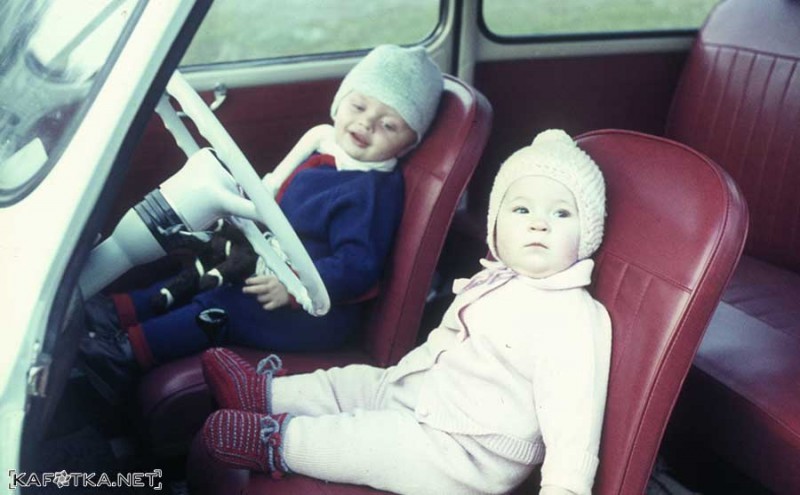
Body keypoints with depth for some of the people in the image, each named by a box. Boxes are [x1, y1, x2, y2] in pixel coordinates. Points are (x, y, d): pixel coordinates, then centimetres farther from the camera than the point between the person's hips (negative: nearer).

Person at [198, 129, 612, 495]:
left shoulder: (572, 317, -22)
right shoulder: (492, 281, 6)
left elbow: (572, 405, -32)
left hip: (466, 454, -9)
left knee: (364, 440, -17)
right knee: (354, 383, 13)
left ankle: (276, 442, -1)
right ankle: (264, 392, 24)